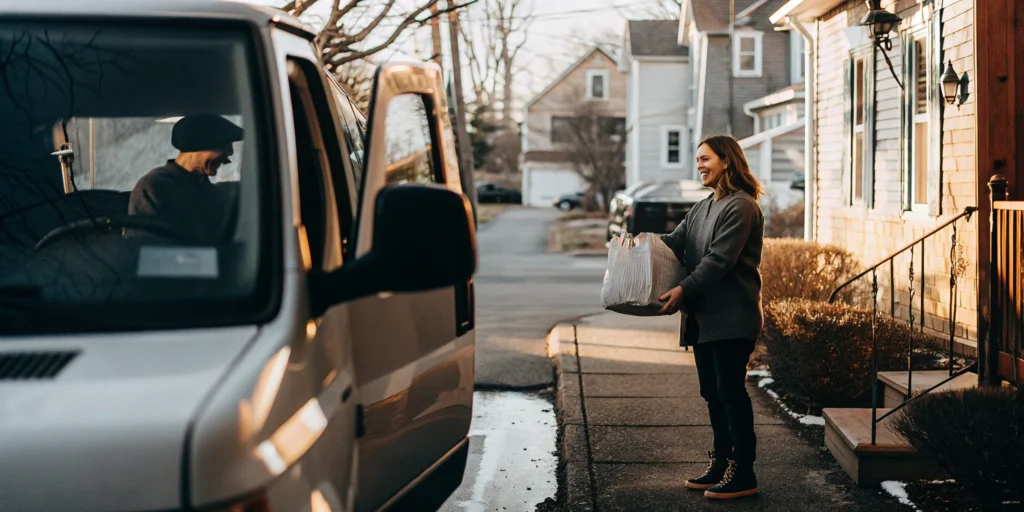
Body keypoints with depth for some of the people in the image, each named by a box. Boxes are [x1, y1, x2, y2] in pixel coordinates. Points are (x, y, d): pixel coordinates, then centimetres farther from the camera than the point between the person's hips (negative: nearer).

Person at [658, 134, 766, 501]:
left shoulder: (740, 207, -11)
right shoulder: (703, 208, 18)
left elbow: (719, 259, -19)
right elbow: (675, 243, 8)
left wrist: (684, 289, -24)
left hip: (732, 318, -9)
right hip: (705, 316, 9)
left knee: (731, 392, -6)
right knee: (713, 393, 12)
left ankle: (743, 475, 0)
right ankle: (721, 465, 21)